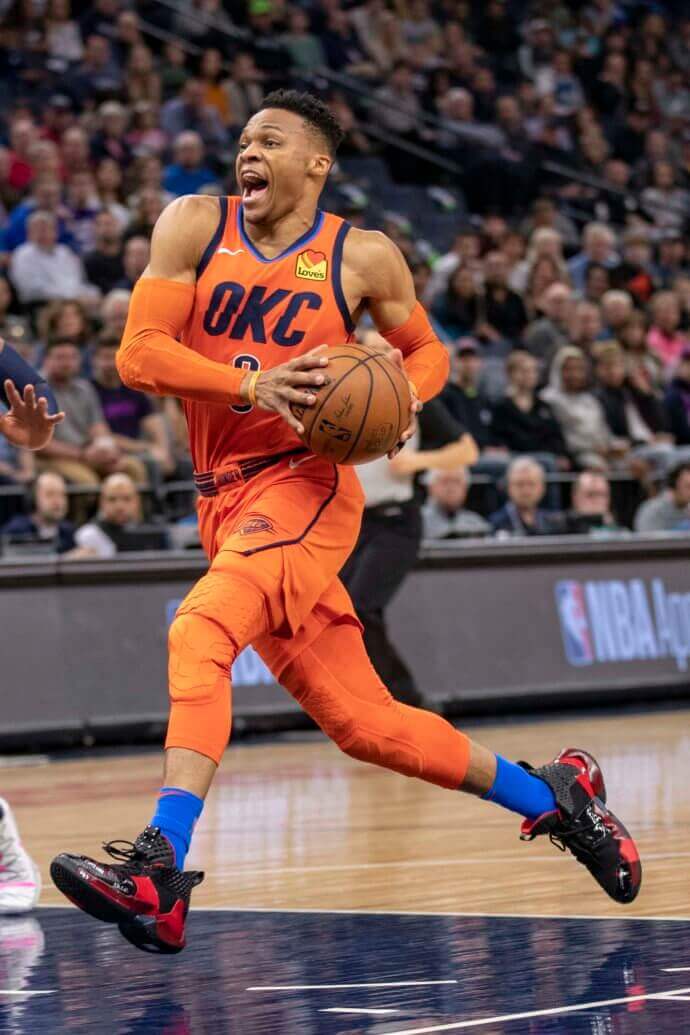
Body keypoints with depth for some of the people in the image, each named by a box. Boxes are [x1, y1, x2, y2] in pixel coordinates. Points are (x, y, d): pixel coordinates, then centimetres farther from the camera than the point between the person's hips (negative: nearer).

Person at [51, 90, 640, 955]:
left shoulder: (363, 258, 1)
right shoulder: (196, 227, 4)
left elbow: (426, 349, 17)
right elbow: (137, 354, -4)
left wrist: (403, 397, -6)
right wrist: (250, 384, -18)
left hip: (306, 486, -4)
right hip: (225, 498, 4)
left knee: (199, 631, -30)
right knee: (364, 725, 8)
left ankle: (159, 866, -39)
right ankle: (551, 795, 26)